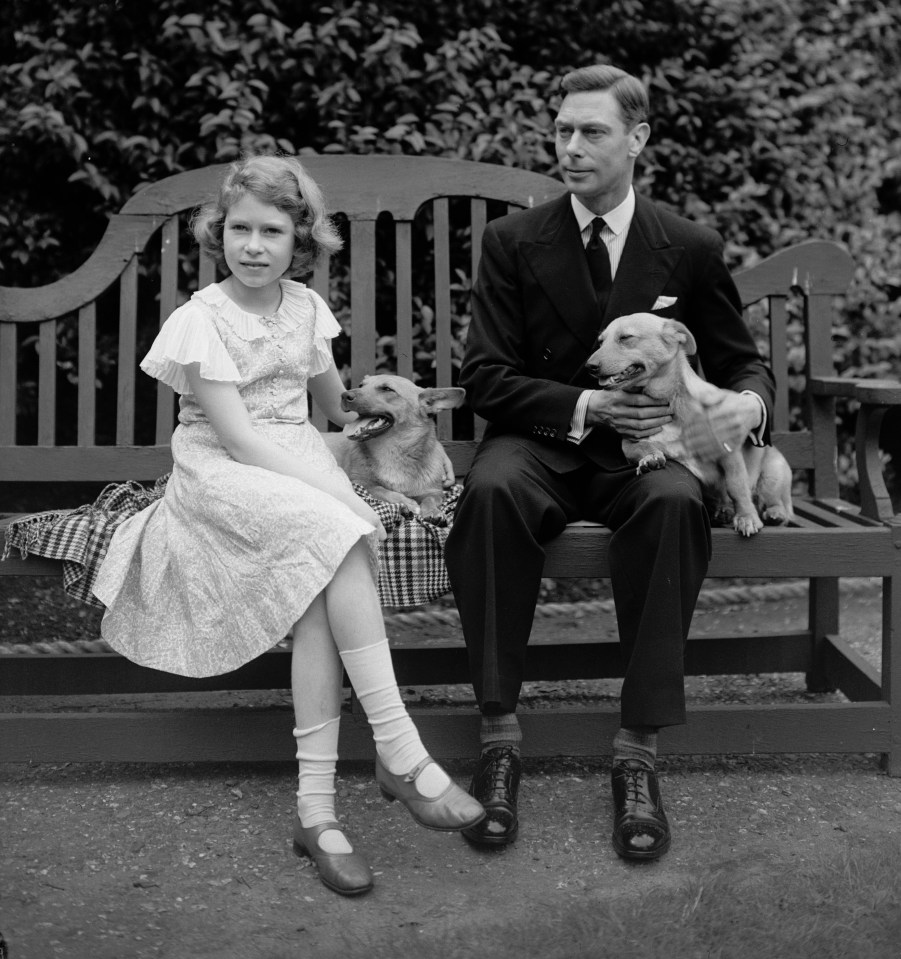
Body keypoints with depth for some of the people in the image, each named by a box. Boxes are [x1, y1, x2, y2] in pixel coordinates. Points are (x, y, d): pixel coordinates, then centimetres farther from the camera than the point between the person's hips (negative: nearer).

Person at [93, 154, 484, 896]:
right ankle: (401, 753, -31)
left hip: (299, 464, 4)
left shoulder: (305, 306, 9)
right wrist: (343, 498, -21)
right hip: (223, 475, -4)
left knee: (323, 586, -27)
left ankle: (315, 806, -28)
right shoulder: (202, 320, -7)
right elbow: (239, 440, -17)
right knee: (335, 537, -33)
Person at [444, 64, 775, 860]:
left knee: (675, 503, -36)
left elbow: (741, 361, 12)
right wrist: (587, 406, -16)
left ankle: (638, 751, -27)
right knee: (491, 489, -36)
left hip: (642, 448, 0)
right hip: (541, 445, 0)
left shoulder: (691, 249, 4)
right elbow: (485, 376, -2)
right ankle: (499, 734, -26)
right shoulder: (514, 242, 2)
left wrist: (750, 402, -14)